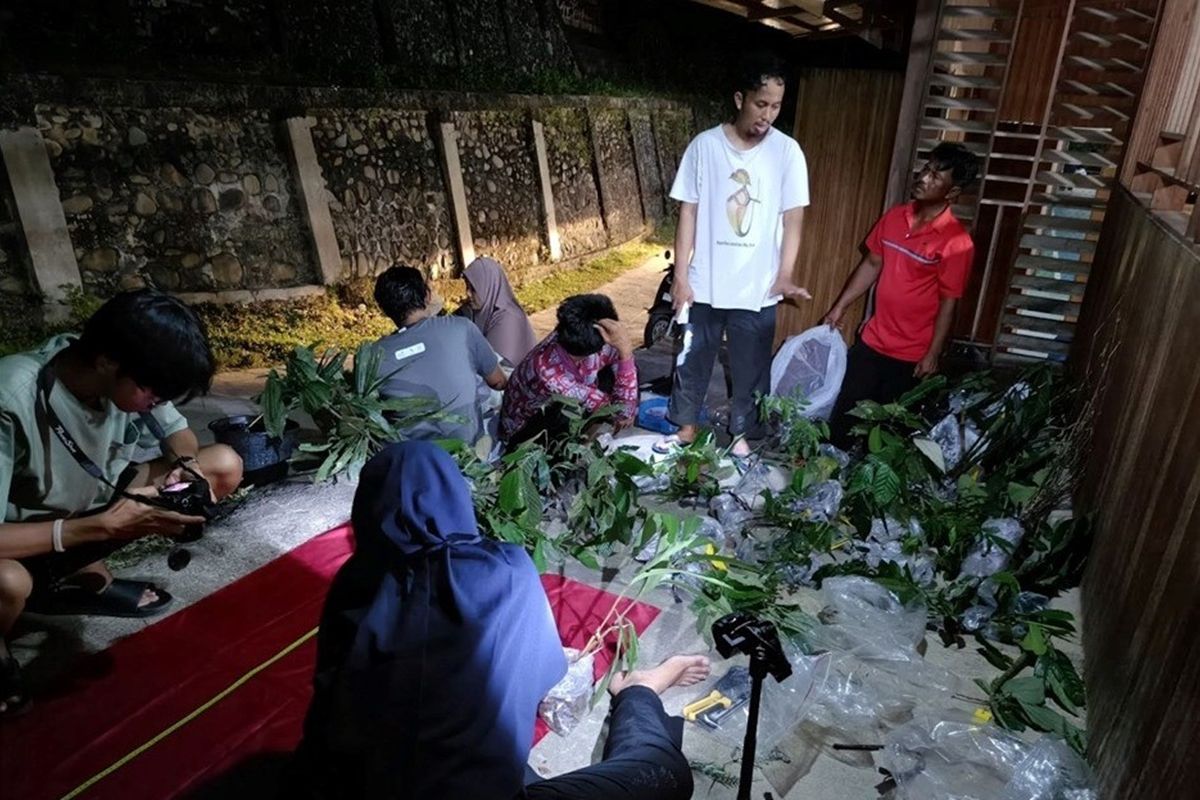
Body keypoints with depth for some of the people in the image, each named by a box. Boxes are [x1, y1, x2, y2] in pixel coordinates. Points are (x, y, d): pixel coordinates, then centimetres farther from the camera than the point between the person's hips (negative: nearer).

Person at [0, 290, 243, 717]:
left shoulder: (132, 376, -18)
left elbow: (177, 432, 0)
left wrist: (187, 469, -21)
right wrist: (102, 526, -37)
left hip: (91, 506, 6)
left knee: (225, 464, -8)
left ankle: (84, 577, 4)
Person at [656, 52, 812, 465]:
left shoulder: (787, 152, -4)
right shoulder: (704, 145, -4)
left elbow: (792, 218, -5)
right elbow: (688, 213, -2)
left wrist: (784, 276, -18)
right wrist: (681, 275, -6)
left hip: (757, 289, 0)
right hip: (704, 284, 1)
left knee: (751, 368, 13)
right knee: (692, 360, 15)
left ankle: (741, 434, 34)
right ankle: (686, 426, 36)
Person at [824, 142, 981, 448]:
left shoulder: (956, 242, -17)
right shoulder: (894, 217, 0)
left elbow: (948, 303, -14)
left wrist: (933, 355, -13)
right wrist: (840, 307, 11)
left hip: (910, 354, -5)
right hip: (872, 340, 5)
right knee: (844, 411, 14)